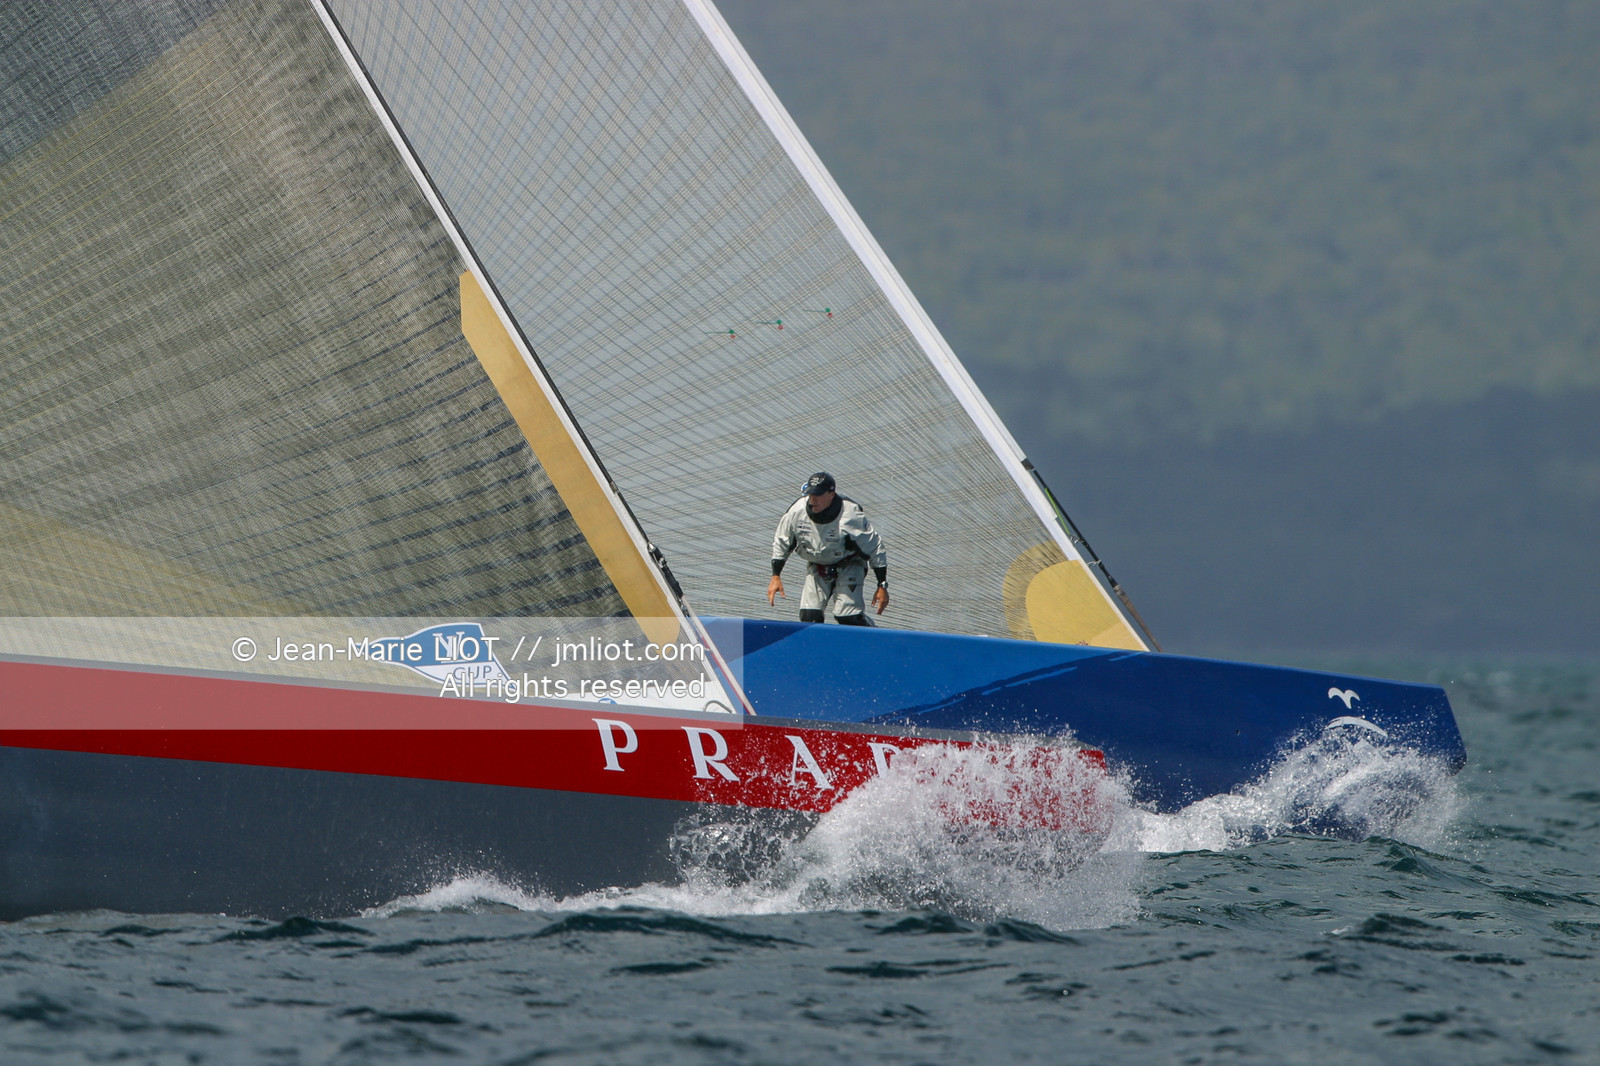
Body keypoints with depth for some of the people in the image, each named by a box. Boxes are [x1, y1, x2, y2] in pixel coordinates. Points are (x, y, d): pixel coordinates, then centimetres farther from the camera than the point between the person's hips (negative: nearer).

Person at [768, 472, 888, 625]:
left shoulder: (851, 515, -27)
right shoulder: (797, 511, -16)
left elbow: (875, 548, -16)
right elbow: (781, 543, 2)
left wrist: (882, 587, -14)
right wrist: (775, 576, -3)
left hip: (848, 567, -4)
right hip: (816, 569, 4)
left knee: (849, 617, -16)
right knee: (808, 616, -9)